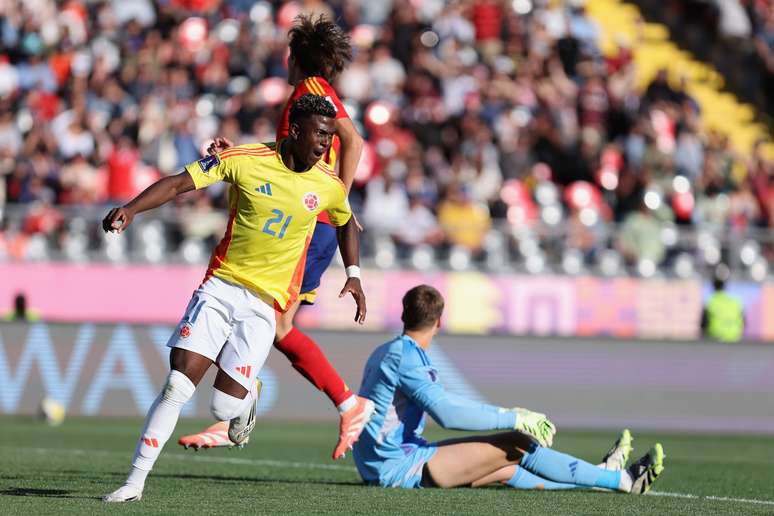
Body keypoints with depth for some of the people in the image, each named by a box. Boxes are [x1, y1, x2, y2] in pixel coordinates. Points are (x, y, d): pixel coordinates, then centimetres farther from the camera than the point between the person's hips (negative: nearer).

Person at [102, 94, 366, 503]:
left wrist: (353, 276, 16)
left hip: (264, 304, 1)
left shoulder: (328, 186, 1)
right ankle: (135, 481, -4)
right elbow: (179, 183, -9)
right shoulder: (245, 160, -8)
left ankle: (247, 398, 30)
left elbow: (345, 223, 24)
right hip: (219, 287, -1)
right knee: (177, 386, -13)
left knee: (224, 406, -8)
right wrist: (132, 209, -22)